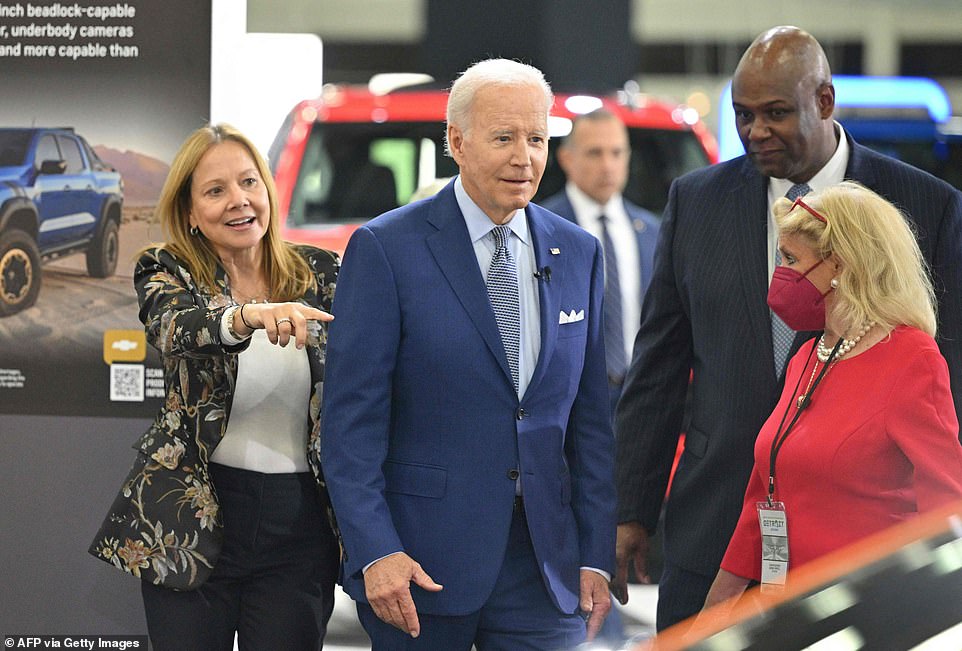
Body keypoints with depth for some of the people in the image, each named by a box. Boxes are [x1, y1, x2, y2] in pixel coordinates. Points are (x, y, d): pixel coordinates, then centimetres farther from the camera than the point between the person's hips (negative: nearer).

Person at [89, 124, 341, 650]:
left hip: (298, 524, 2)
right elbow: (172, 327, -25)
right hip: (192, 521, -1)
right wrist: (248, 316, -46)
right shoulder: (165, 273, -1)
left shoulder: (319, 273, 6)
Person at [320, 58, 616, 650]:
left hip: (546, 560, 3)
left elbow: (591, 417, 11)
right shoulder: (386, 249, -4)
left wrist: (597, 556, 5)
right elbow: (352, 418, -7)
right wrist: (374, 552, -15)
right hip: (423, 560, -3)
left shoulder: (577, 253, 10)